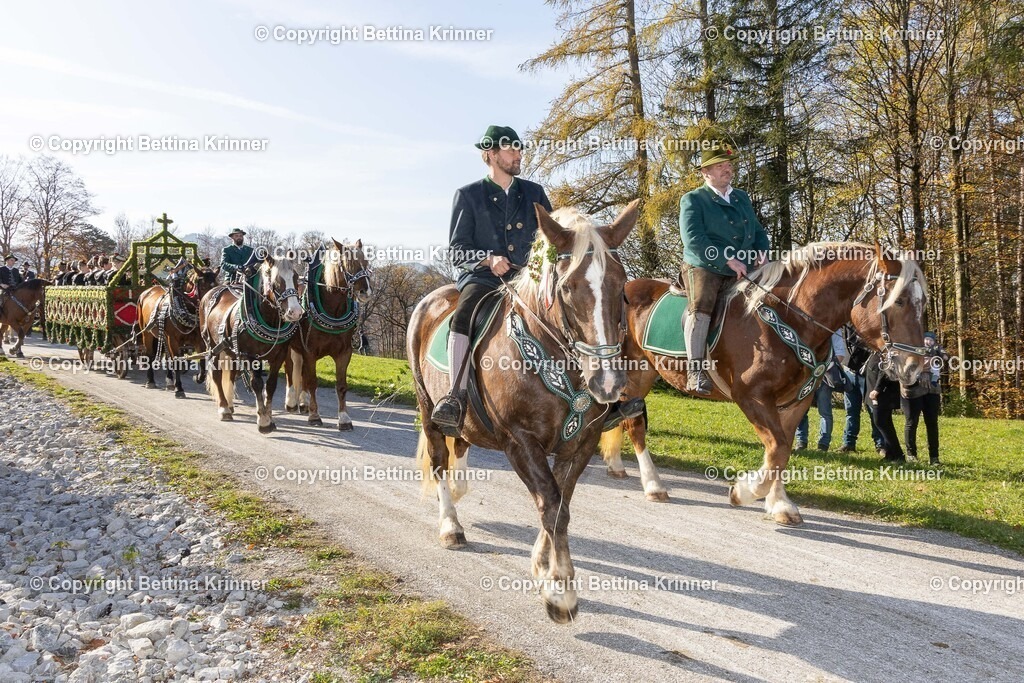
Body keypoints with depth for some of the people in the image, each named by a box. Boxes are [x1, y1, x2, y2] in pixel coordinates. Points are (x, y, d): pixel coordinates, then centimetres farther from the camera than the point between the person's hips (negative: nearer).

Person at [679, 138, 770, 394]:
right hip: (703, 267, -7)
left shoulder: (742, 197, 21)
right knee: (701, 307, -31)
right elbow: (693, 239, -13)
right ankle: (695, 370, -30)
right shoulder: (693, 199, 1)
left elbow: (758, 232, 26)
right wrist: (729, 260, -19)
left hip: (740, 273, 7)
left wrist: (762, 252, 2)